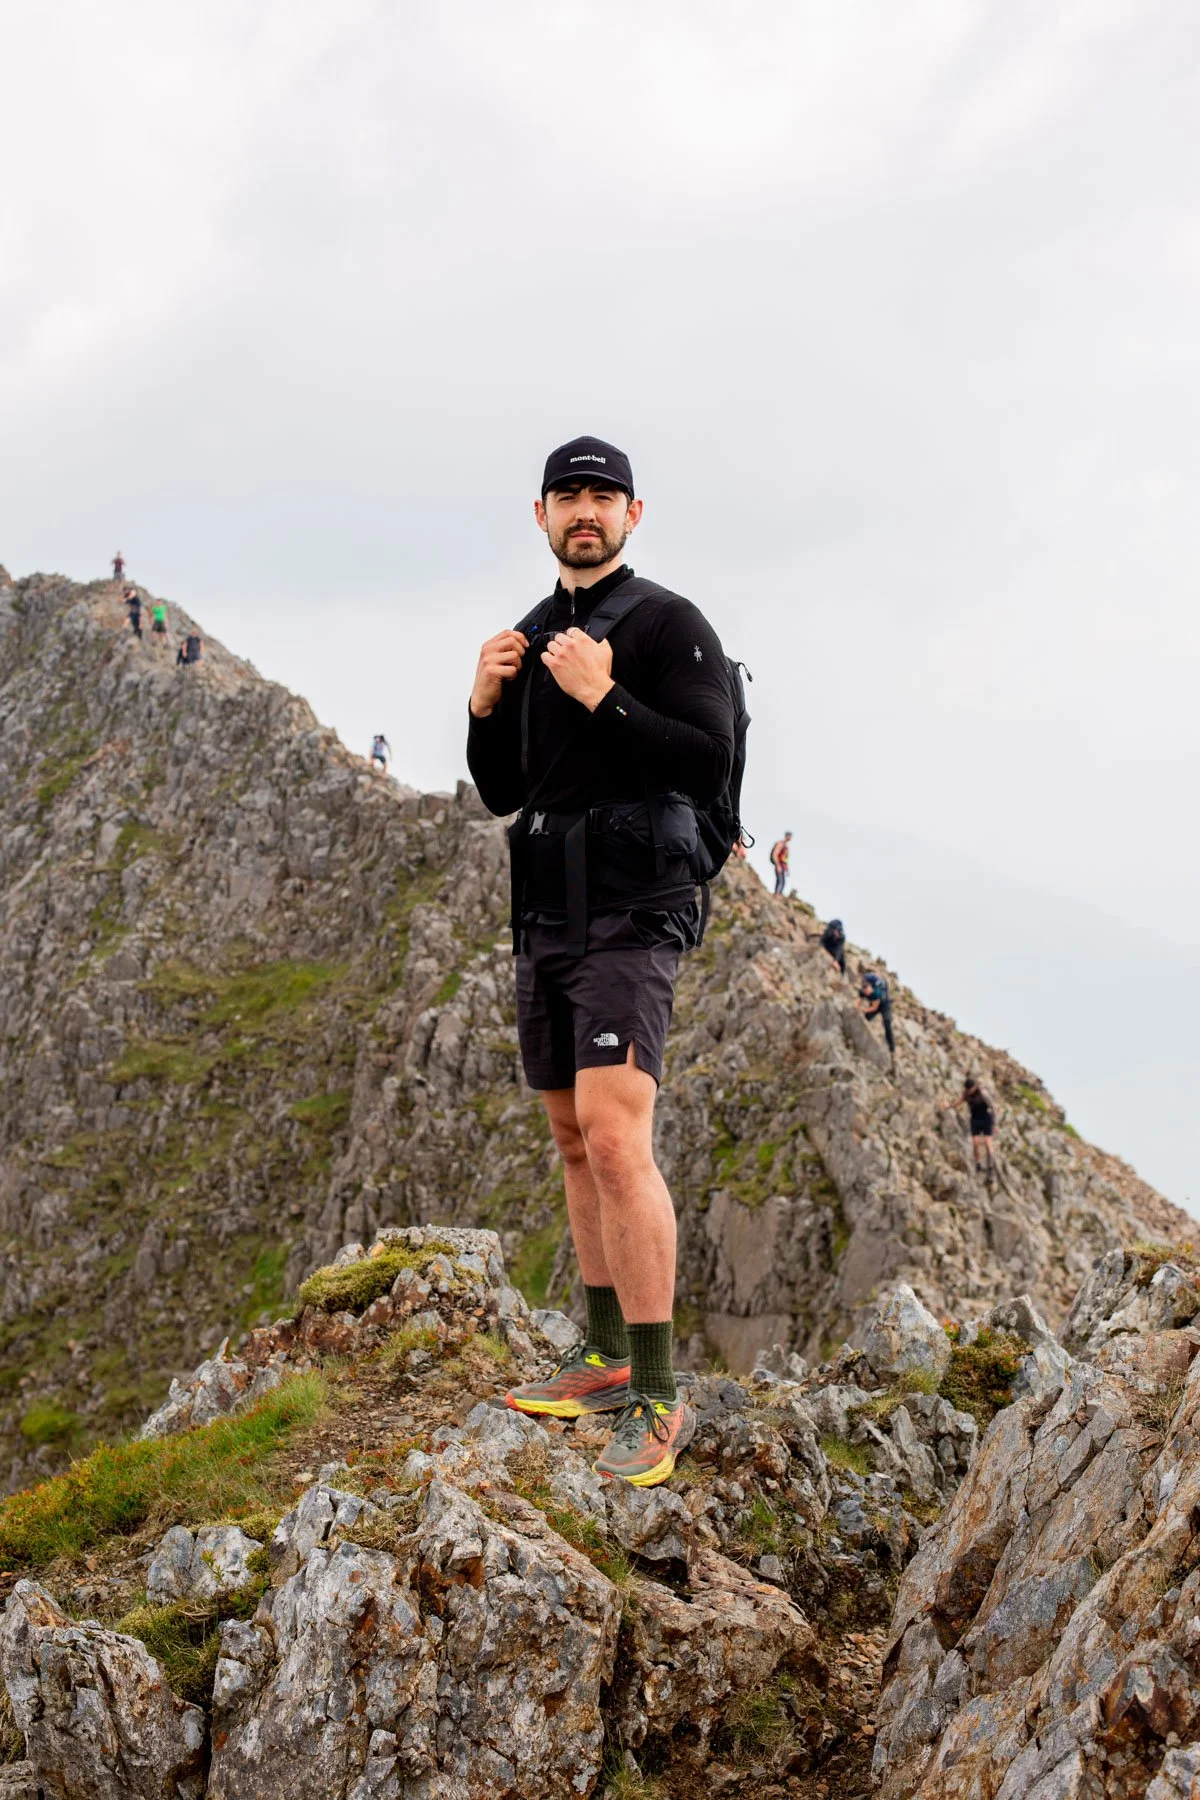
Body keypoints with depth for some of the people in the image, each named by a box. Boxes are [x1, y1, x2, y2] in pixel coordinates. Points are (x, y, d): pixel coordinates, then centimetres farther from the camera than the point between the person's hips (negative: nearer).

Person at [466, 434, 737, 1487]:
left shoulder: (671, 625, -5)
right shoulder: (533, 639, 16)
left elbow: (710, 765, -15)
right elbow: (500, 794, 18)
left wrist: (603, 697, -20)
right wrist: (484, 705, 1)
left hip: (631, 916, -8)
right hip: (547, 916, 8)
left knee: (616, 1140, -18)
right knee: (574, 1141, 11)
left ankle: (658, 1402, -15)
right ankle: (608, 1361, 22)